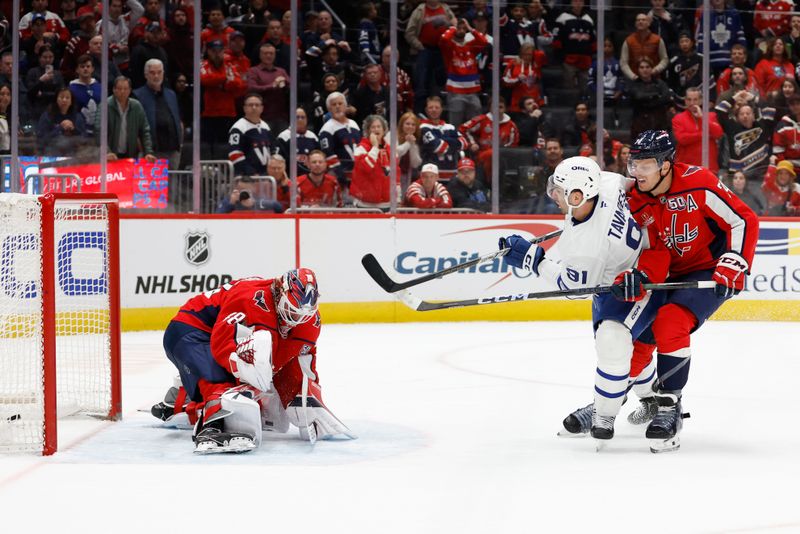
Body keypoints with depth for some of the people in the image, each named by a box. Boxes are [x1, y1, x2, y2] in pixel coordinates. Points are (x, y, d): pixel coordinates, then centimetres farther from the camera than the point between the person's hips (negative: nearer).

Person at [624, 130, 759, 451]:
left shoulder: (698, 184, -21)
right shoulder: (636, 204, -3)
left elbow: (744, 220, -18)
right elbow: (649, 252, -3)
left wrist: (732, 268, -24)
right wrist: (634, 278, -25)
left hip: (711, 272, -7)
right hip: (672, 276, 7)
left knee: (670, 323, -28)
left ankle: (669, 407, -23)